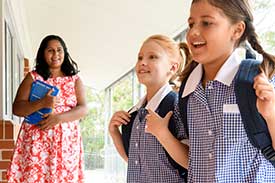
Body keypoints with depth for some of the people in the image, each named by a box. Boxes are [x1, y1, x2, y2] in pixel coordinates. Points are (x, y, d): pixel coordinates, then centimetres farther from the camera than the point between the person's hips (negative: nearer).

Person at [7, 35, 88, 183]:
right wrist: (42, 103, -17)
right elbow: (16, 108, 1)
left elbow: (83, 109, 1)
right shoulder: (33, 77, 8)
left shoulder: (75, 79, 12)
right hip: (36, 141, -1)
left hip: (66, 142, 1)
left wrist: (58, 118, -16)